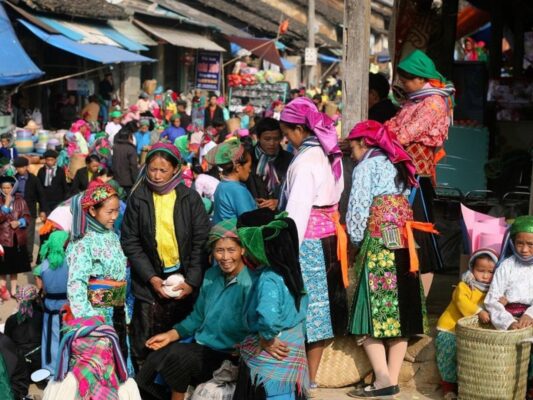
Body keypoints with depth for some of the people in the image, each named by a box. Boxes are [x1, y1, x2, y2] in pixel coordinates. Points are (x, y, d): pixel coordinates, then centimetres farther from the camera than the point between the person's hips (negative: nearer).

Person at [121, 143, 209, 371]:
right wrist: (151, 277, -8)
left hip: (184, 281, 0)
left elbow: (201, 242, -1)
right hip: (150, 282, 0)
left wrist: (192, 281, -8)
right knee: (145, 344, -1)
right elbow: (130, 241, 1)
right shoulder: (138, 198, 1)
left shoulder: (190, 198, 0)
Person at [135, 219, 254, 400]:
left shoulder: (250, 283, -16)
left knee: (177, 355, -28)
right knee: (155, 358, -18)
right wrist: (171, 335, 5)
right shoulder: (211, 276, 7)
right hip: (201, 347, 6)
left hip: (229, 357, -6)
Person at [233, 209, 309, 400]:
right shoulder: (289, 271, 4)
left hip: (271, 363, -8)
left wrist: (266, 339, -21)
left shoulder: (268, 279, -22)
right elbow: (300, 310, 16)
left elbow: (268, 317, -40)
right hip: (290, 354, 8)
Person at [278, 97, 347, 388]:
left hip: (308, 242, -9)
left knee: (304, 304, -1)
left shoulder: (305, 161, -17)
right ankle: (312, 375, 22)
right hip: (329, 238, 9)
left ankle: (305, 378, 6)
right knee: (320, 305, 12)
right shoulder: (331, 155, 9)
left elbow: (298, 212, -19)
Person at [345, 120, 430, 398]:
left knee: (372, 312, -6)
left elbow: (358, 209, -8)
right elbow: (405, 207, 13)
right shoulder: (399, 165, 19)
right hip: (404, 247, 7)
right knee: (399, 312, 7)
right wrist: (401, 235, 13)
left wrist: (357, 240, 4)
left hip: (378, 245, -7)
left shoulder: (366, 167, -2)